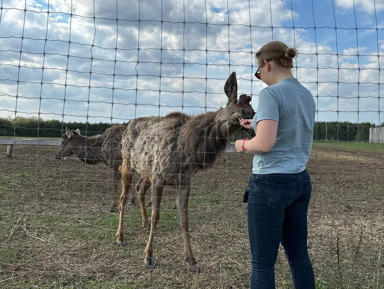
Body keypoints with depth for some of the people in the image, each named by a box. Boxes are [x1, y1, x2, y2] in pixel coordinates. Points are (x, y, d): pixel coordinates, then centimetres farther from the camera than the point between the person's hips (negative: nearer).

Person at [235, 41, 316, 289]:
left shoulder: (271, 93, -15)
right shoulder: (307, 95, 10)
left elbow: (264, 145, -24)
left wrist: (243, 144, -4)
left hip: (270, 184, -8)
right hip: (300, 180, 8)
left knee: (263, 263, 3)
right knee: (299, 256, 18)